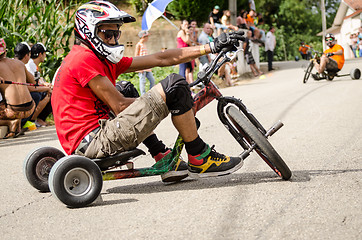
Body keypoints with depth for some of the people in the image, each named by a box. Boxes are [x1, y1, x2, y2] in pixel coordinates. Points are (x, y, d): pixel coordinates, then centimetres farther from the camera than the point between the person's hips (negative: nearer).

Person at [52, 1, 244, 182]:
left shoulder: (105, 60, 18)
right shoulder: (84, 59, -9)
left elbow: (161, 59, 12)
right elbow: (120, 106, -11)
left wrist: (212, 47, 9)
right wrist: (158, 100, 4)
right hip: (92, 143, -11)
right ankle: (200, 159, 0)